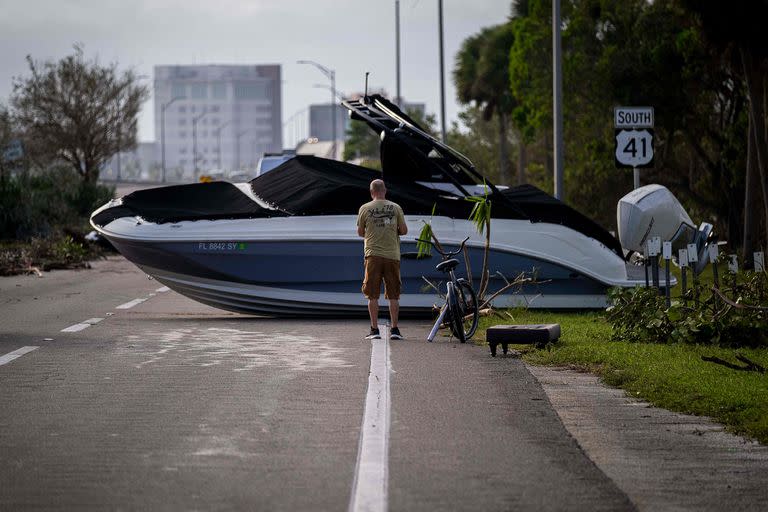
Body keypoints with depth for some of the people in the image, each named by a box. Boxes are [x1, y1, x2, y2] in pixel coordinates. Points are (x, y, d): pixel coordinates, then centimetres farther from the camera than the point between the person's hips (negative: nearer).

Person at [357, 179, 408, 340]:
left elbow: (360, 233, 9)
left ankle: (374, 329, 1)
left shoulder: (365, 209, 1)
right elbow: (404, 230, 5)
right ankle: (395, 329, 5)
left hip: (373, 255, -1)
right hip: (392, 255, 1)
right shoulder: (396, 208, 3)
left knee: (373, 295, 3)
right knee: (393, 295, 6)